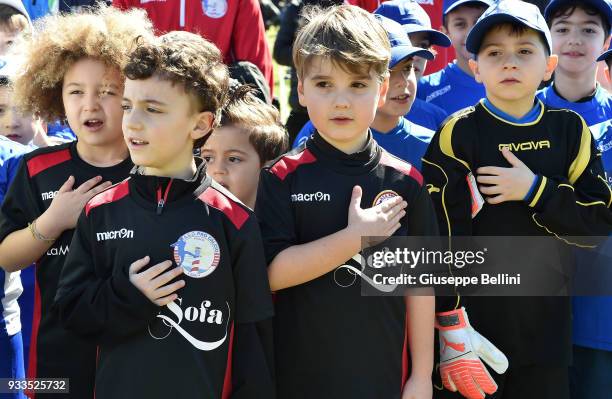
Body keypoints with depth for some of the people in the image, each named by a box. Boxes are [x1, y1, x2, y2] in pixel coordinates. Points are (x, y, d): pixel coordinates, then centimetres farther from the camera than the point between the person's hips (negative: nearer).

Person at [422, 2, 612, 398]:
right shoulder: (459, 134, -6)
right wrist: (453, 333, -13)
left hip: (547, 331, 3)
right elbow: (441, 242, -10)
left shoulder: (571, 131, 3)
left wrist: (535, 189, -14)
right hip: (475, 321, -3)